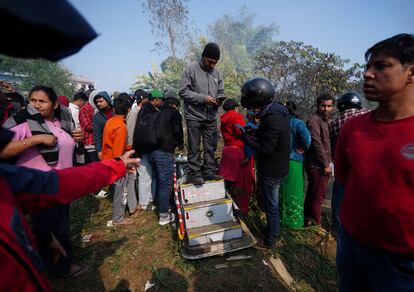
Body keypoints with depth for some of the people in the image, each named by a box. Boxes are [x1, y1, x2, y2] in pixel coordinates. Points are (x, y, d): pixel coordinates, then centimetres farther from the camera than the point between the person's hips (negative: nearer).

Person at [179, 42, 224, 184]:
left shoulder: (218, 74, 9)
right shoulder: (191, 69, -6)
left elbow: (221, 92, 16)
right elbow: (183, 91, -10)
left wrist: (218, 100, -8)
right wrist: (203, 98, -18)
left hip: (211, 117, 5)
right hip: (194, 116, -4)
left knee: (211, 147, 10)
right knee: (194, 148, 3)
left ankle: (210, 171, 22)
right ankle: (195, 173, 14)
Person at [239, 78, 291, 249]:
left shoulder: (272, 120, -28)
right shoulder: (277, 110, 3)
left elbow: (265, 149, -26)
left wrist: (245, 136, -22)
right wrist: (257, 130, 2)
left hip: (272, 171, -10)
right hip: (278, 166, 10)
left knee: (271, 206, 7)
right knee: (271, 203, 25)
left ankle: (270, 241, 27)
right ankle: (273, 230, 45)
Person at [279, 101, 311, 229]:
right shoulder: (297, 123, -12)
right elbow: (306, 138, -26)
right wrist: (303, 149, -8)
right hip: (294, 160, -4)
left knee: (281, 189, 18)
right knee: (293, 190, 8)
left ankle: (281, 216, 33)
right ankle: (293, 220, 21)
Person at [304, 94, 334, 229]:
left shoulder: (325, 121, 16)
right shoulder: (314, 120, -14)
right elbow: (317, 144, -19)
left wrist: (328, 162, 11)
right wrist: (326, 164, -16)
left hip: (320, 165, 9)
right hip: (318, 165, -9)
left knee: (312, 194, 17)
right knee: (318, 196, -1)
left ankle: (308, 219, 30)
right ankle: (316, 225, 12)